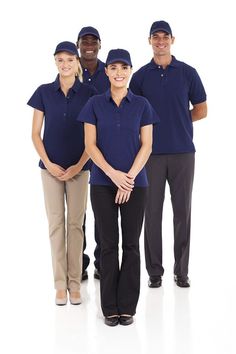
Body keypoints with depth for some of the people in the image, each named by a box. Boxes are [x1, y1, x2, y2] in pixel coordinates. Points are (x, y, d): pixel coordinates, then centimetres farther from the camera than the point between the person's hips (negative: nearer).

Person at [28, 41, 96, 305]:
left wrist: (78, 166, -9)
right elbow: (35, 133, 2)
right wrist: (48, 163, -8)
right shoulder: (44, 92, 2)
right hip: (51, 167, 1)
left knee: (75, 223, 4)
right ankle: (60, 283, 12)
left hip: (79, 167, -1)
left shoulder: (89, 94, -1)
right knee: (56, 223, 4)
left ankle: (74, 283, 13)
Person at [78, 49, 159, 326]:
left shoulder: (141, 105, 3)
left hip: (135, 183, 0)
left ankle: (128, 305, 14)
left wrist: (129, 177, -13)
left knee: (131, 243, 4)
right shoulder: (95, 104, 2)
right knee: (108, 243, 3)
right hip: (102, 183, 0)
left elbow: (146, 145, -2)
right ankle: (110, 306, 14)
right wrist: (114, 174, -16)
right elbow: (90, 145, -3)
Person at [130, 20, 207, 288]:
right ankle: (154, 271, 13)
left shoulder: (188, 73, 5)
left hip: (182, 152, 0)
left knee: (182, 211, 4)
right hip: (152, 153, 0)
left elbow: (201, 110, 8)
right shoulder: (140, 76, 6)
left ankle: (181, 270, 15)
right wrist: (170, 120, -3)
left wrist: (173, 120, 2)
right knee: (152, 212, 3)